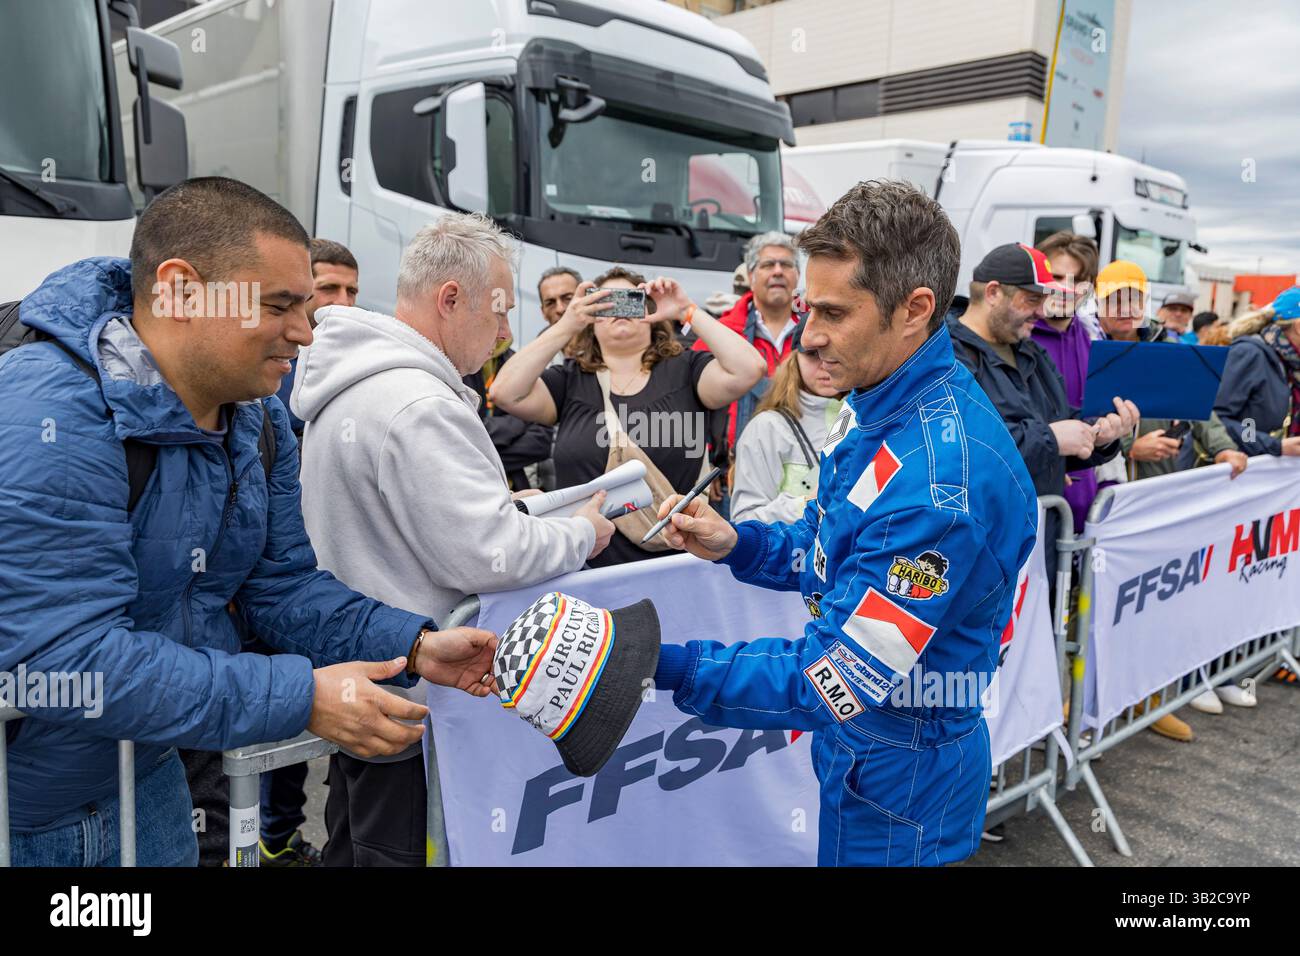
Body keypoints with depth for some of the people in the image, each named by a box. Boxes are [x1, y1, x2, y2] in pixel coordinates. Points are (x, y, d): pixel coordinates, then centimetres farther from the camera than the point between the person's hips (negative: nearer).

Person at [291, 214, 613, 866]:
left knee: (351, 848, 23)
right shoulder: (419, 407, -25)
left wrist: (506, 507, 12)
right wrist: (582, 533, -10)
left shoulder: (349, 383, 9)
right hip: (412, 700, -10)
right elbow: (487, 556, -26)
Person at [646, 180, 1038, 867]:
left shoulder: (942, 481, -33)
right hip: (860, 746, 9)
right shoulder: (876, 408, -2)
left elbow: (838, 681, -31)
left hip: (898, 783, -8)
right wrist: (735, 543, -7)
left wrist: (663, 665, -33)